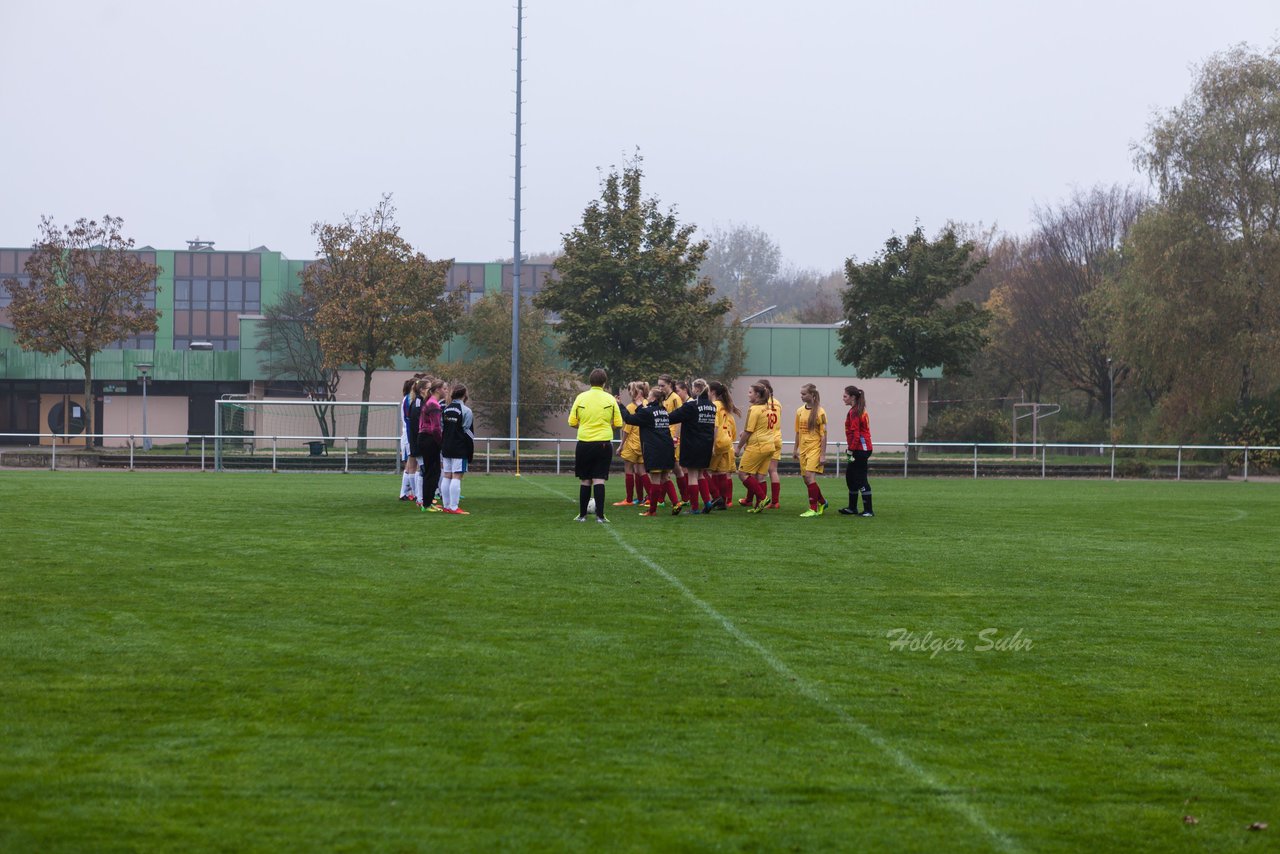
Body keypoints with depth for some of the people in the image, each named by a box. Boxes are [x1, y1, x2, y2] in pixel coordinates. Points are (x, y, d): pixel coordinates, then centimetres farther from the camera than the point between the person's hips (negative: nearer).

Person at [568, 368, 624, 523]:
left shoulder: (581, 398, -1)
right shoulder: (610, 399, -3)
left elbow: (572, 422, 2)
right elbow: (618, 423, -1)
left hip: (584, 444, 1)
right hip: (604, 443, -1)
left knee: (584, 481, 10)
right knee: (599, 480, -1)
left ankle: (582, 515, 14)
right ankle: (600, 515, -7)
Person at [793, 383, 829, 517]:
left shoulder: (819, 412, -9)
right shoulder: (800, 411, 9)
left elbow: (823, 435, -9)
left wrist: (823, 454, -13)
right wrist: (795, 450, 17)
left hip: (815, 448, -7)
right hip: (803, 449, 7)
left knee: (809, 476, -18)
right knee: (806, 479, 8)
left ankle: (813, 509, -14)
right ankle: (822, 502, 28)